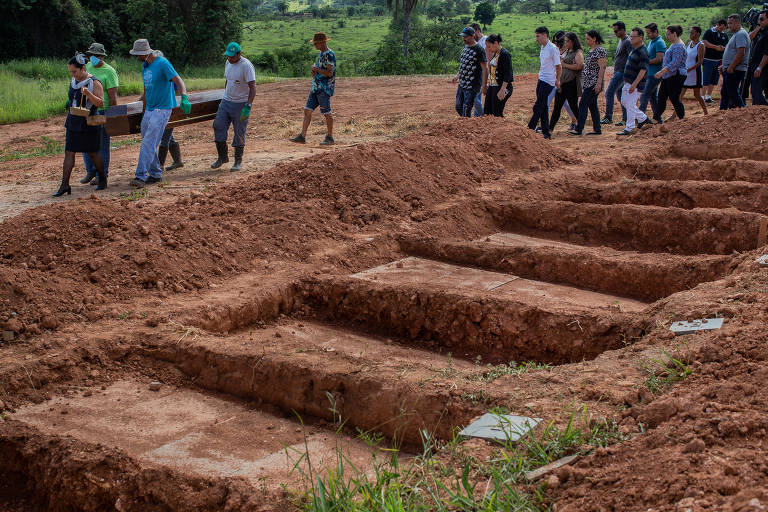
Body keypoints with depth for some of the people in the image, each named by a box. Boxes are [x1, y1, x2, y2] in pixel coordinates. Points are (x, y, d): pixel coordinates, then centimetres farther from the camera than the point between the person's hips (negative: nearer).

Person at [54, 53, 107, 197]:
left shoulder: (94, 83, -11)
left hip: (88, 124, -6)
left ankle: (102, 179, 25)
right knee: (69, 152, 0)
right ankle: (64, 185, -1)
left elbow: (100, 103, -18)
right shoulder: (74, 81, 10)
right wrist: (69, 104, 14)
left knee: (92, 153, 4)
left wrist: (88, 94, -30)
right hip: (73, 123, 6)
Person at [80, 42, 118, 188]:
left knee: (102, 143, 0)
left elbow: (113, 96, -12)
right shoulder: (87, 67, 11)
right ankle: (90, 171, 23)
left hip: (102, 111, -7)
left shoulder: (109, 72, -9)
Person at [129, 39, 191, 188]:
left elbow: (178, 80, -25)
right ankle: (155, 174, 21)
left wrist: (184, 97, -42)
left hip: (162, 109, -9)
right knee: (147, 143, 11)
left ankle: (141, 176, -15)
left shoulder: (162, 63, -14)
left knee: (149, 143, -15)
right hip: (149, 110, 9)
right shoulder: (144, 65, 13)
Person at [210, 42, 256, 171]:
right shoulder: (228, 63, 7)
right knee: (218, 126, 2)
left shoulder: (246, 66, -17)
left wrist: (247, 107, -27)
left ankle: (238, 161, 13)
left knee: (239, 133, 0)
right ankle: (222, 157, 15)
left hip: (241, 104, -7)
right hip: (226, 102, 7)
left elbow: (252, 88, -20)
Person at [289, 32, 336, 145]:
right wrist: (314, 71, 8)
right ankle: (302, 136, 4)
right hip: (316, 87, 10)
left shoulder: (329, 54, -14)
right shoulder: (321, 53, 16)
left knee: (327, 113, -1)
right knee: (307, 110, 4)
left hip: (324, 88, -10)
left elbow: (330, 73, -22)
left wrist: (316, 68, -13)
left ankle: (330, 137, 10)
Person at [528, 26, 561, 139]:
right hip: (541, 80, 9)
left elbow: (559, 67, -12)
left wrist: (557, 81, -6)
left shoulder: (553, 49, -14)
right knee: (543, 108, 9)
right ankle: (546, 132, 13)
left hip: (548, 82, -9)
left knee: (538, 107, -8)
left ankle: (530, 129, -6)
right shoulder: (542, 48, 13)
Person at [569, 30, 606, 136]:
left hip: (593, 83, -10)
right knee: (592, 105, 10)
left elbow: (602, 68, -18)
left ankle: (579, 129, -10)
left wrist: (599, 83, -22)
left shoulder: (600, 50, -13)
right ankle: (597, 129, 14)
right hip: (588, 83, 10)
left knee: (583, 104, -11)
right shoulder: (591, 50, 16)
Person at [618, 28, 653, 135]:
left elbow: (643, 70, -23)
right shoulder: (634, 49, 12)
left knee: (630, 104, -7)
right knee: (624, 101, 17)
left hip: (636, 83, -10)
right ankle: (643, 118, 28)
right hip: (628, 82, 10)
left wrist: (634, 84, -26)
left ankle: (629, 129, 0)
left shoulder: (643, 52, -18)